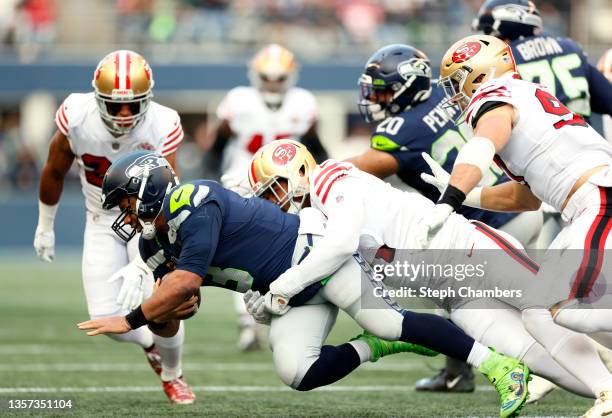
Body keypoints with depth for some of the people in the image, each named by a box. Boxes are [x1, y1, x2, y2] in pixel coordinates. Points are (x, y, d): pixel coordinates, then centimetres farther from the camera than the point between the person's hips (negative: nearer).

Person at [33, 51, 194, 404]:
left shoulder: (161, 128, -28)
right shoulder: (78, 117, -22)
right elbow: (55, 172, -2)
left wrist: (141, 266, -38)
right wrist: (45, 226, 11)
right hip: (103, 221, 2)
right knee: (106, 317, -9)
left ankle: (173, 375, 17)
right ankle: (148, 342, 28)